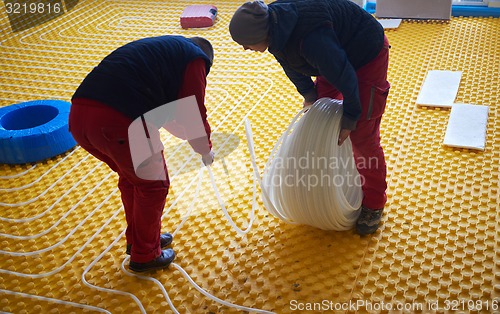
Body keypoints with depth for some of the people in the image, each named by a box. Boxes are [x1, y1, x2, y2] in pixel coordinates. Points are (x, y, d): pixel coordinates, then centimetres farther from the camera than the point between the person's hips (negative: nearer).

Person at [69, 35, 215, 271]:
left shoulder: (159, 47, 33)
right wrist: (205, 150, 24)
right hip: (119, 122, -8)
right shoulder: (195, 57, 10)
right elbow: (194, 113, 6)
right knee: (153, 185, 15)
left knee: (131, 177, 28)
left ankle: (137, 240, 45)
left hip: (78, 114, 8)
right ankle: (145, 255, 30)